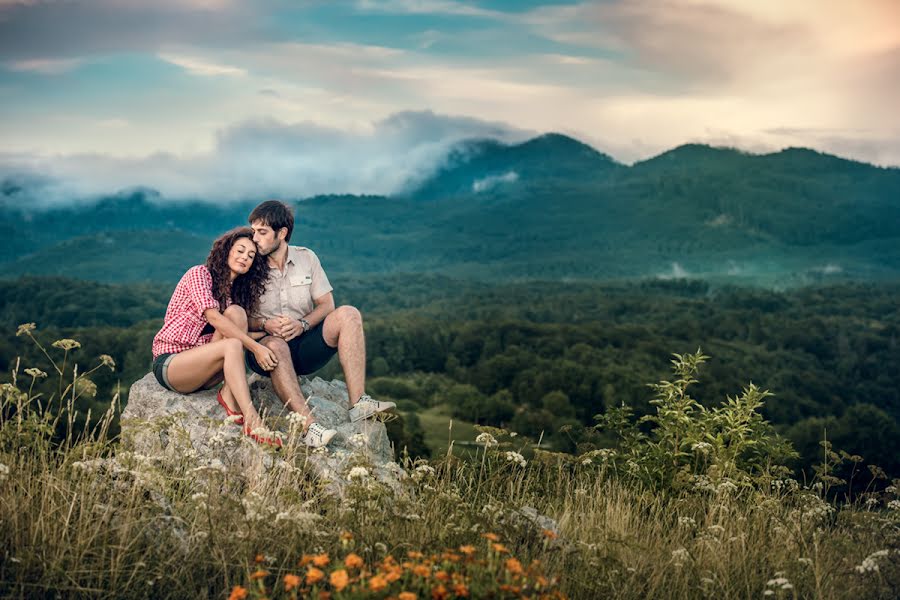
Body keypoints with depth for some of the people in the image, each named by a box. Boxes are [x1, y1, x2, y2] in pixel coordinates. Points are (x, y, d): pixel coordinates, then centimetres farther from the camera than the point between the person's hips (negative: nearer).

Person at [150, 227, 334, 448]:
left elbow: (241, 330, 7)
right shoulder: (199, 274, -7)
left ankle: (229, 395, -26)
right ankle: (252, 421, -43)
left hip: (201, 371, 6)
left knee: (236, 313, -19)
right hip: (169, 362, -6)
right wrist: (255, 347, -28)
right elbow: (213, 318, -22)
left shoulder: (236, 291, 15)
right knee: (232, 345, -33)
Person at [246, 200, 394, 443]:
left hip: (305, 345, 3)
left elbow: (326, 304, 4)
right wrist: (264, 325, -21)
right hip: (265, 347, -3)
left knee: (348, 314, -22)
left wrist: (302, 324, -15)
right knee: (275, 345, -39)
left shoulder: (306, 258, 6)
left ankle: (358, 403, -33)